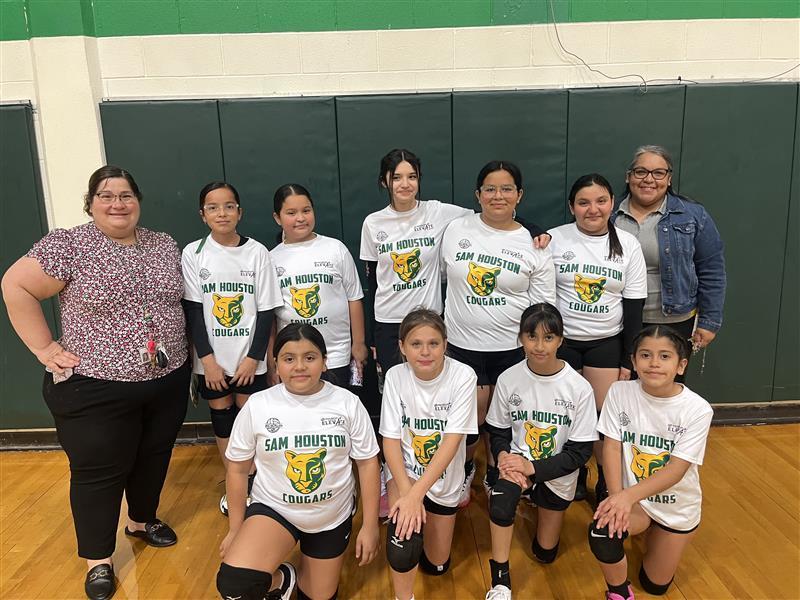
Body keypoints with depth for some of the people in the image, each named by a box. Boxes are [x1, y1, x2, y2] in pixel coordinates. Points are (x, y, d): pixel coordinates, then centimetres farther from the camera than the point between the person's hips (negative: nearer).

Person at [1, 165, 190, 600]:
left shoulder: (164, 246, 5)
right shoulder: (69, 246, -11)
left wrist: (184, 351, 8)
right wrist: (45, 348, -13)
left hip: (167, 382, 5)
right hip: (96, 389, -5)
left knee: (154, 457, 20)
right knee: (99, 472, 8)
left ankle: (142, 520, 45)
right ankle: (97, 559, 27)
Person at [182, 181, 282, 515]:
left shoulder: (257, 252, -4)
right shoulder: (193, 254, -3)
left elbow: (266, 310, -3)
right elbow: (192, 310, -3)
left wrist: (254, 357, -8)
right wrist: (206, 359, -8)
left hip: (250, 359, -1)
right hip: (212, 360, 1)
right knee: (222, 420, 12)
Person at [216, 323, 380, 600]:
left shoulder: (347, 403, -11)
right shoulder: (257, 405, -12)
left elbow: (367, 463, -5)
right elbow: (238, 468, -1)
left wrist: (370, 525, -4)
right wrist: (235, 529, 3)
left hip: (332, 515, 1)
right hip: (274, 508, -1)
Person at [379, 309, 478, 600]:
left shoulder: (463, 376, -21)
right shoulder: (395, 376, -14)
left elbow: (452, 440, -24)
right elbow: (391, 439, -13)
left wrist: (416, 493, -31)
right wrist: (405, 491, -27)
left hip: (444, 478, 1)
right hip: (405, 470, -1)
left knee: (436, 565, 15)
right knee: (403, 549, -28)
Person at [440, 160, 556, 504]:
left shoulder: (534, 246, -3)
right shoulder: (456, 231, -1)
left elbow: (543, 308, 0)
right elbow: (445, 279, 9)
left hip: (512, 349, 0)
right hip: (461, 345, 0)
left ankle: (494, 476, 39)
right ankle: (463, 471, 36)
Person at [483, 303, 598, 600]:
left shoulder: (579, 388, -19)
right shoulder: (508, 379, -13)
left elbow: (580, 451, -14)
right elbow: (498, 431, -1)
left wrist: (533, 468, -24)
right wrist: (503, 456, -22)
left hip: (557, 475, 0)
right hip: (517, 463, 0)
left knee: (545, 552, 15)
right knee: (500, 498, -35)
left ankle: (540, 504, 44)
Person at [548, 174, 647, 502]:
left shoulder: (628, 245, -1)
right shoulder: (555, 239, -5)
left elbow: (633, 307, 1)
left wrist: (629, 359, 0)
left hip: (607, 342, 1)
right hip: (561, 340, -1)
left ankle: (608, 483, 21)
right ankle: (574, 476, 27)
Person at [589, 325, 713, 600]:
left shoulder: (698, 409, -19)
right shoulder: (620, 392, -15)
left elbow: (676, 470, -23)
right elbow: (612, 447, -14)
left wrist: (629, 495, -37)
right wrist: (618, 497, -28)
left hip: (677, 506, 1)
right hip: (629, 497, 0)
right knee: (602, 532, -32)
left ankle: (657, 533, 44)